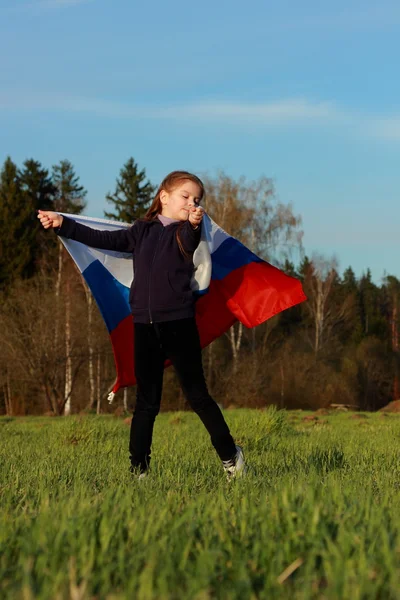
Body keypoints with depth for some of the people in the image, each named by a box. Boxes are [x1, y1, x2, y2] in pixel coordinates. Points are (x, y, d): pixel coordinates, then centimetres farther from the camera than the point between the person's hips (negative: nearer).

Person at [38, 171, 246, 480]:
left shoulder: (186, 232, 0)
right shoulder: (142, 231, 10)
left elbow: (189, 243, -23)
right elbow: (104, 240, 14)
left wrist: (194, 224, -47)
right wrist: (63, 223, 11)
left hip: (179, 323, -3)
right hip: (145, 326, 3)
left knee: (197, 395, 0)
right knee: (146, 402, 7)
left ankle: (231, 456, 12)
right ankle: (138, 468, 10)